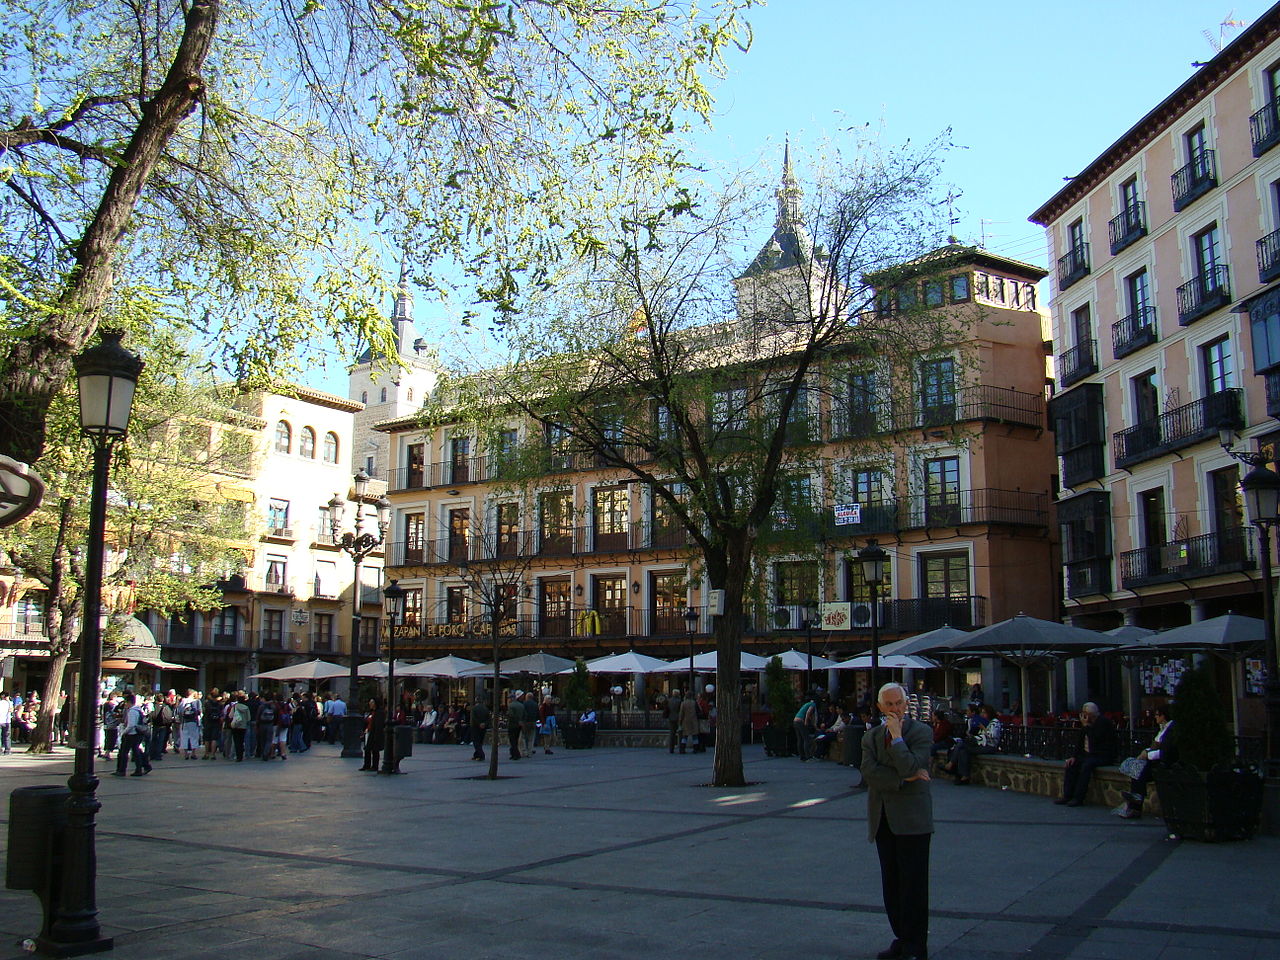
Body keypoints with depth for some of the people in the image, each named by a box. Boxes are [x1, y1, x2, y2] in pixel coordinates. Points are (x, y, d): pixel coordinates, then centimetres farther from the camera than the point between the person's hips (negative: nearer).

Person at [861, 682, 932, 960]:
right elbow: (868, 772, -5)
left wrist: (896, 736, -16)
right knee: (891, 884, 11)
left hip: (911, 818, -5)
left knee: (913, 884, -1)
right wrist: (903, 779, -13)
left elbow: (910, 768, -18)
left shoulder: (921, 732, -4)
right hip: (883, 819, 5)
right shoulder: (871, 736, 11)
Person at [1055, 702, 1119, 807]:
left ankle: (1078, 798, -29)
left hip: (1104, 756, -9)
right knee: (1071, 764, -6)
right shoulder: (1090, 724, 15)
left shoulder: (1103, 722, -13)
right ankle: (1067, 796, -9)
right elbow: (1081, 743, 18)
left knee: (1087, 765, -32)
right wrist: (1075, 756, 6)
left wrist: (1086, 726, -18)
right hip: (1089, 755, 9)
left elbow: (1094, 740, -25)